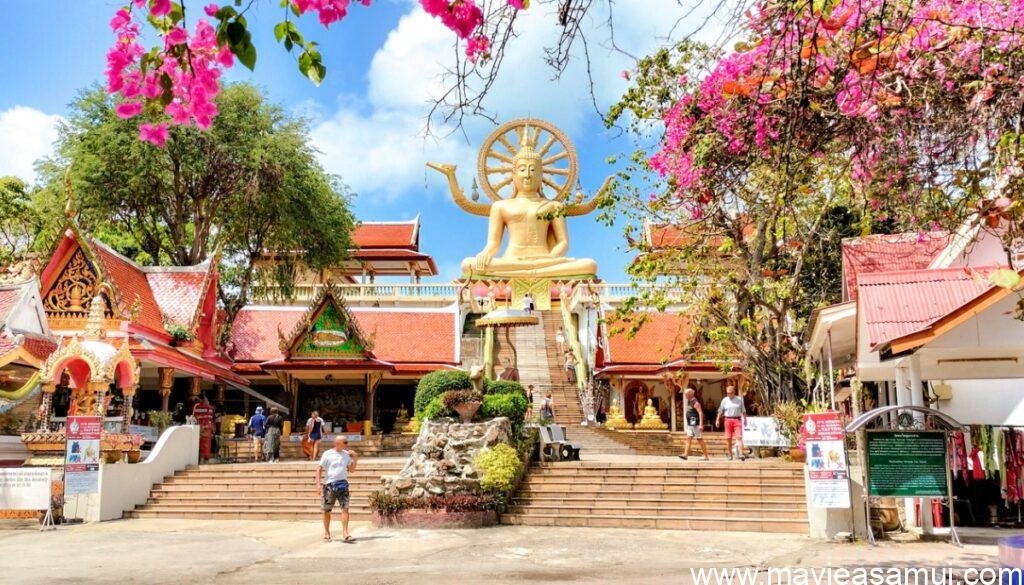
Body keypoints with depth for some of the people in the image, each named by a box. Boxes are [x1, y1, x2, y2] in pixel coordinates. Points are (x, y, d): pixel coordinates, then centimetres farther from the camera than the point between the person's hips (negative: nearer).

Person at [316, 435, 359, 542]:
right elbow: (319, 469, -2)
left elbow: (351, 469, 15)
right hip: (329, 484, -2)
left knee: (345, 508, -10)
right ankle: (326, 533, 22)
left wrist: (355, 459, 0)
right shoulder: (327, 454, -2)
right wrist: (318, 484, -10)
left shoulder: (347, 454, 9)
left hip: (343, 484, 2)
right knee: (327, 510, 7)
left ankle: (345, 533, -11)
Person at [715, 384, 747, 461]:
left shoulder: (739, 399, 5)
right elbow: (720, 411, 11)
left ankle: (741, 454, -18)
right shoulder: (725, 400, 7)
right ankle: (730, 454, 14)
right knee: (728, 438, 3)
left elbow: (743, 411, 12)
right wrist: (717, 420, 5)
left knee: (739, 437, -12)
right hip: (728, 420, 2)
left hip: (737, 420, -2)